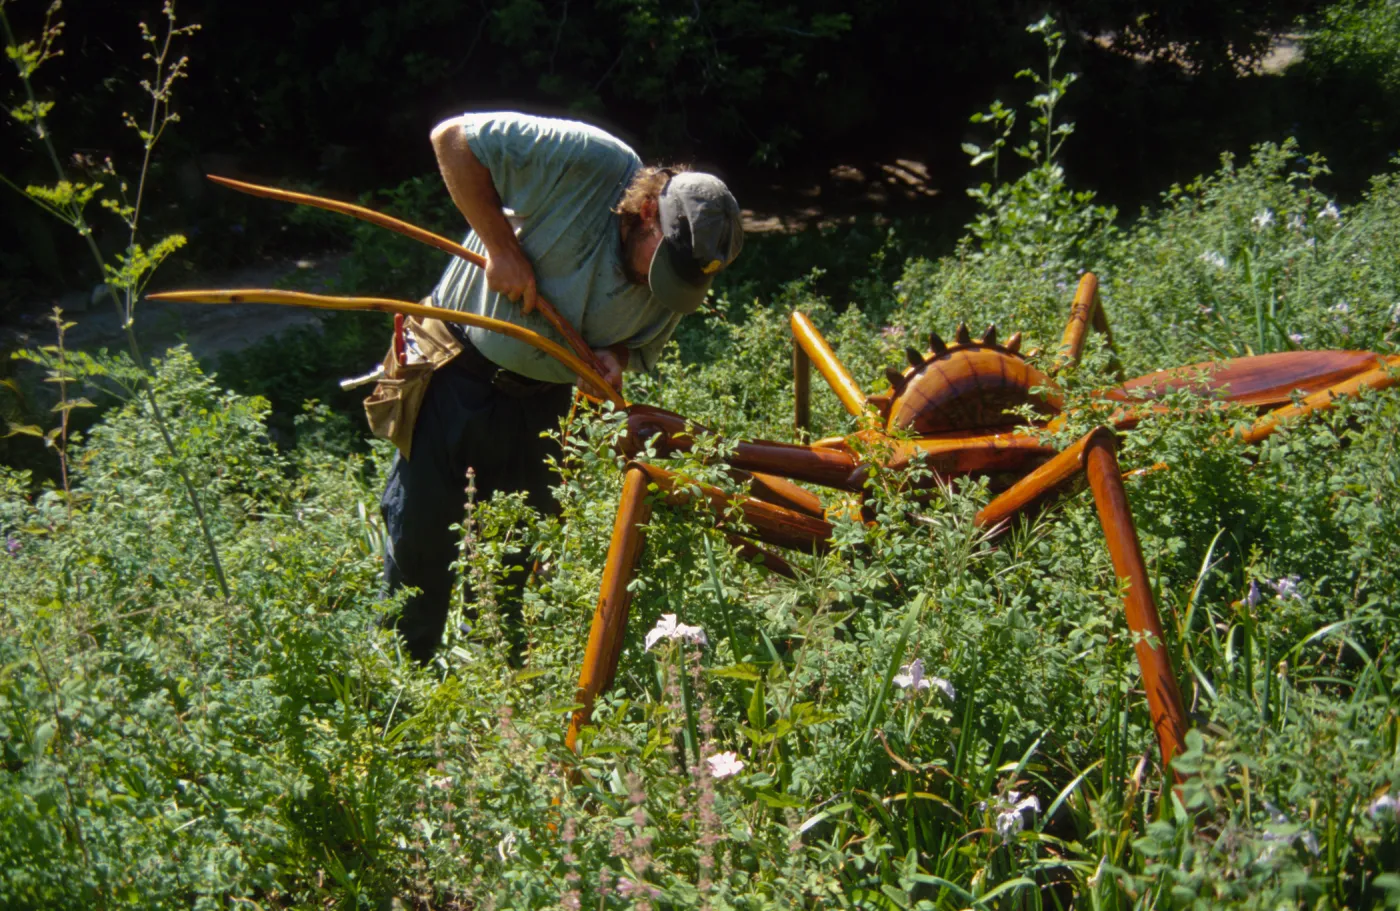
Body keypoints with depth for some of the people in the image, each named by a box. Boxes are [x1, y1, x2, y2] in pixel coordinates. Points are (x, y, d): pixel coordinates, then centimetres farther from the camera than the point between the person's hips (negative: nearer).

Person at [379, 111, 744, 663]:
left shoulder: (682, 283, -10)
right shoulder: (585, 161, -26)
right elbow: (453, 137, -22)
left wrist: (613, 359, -17)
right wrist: (503, 246, -25)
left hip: (542, 403, 4)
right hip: (459, 371, -3)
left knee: (518, 550, 9)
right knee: (419, 533, 2)